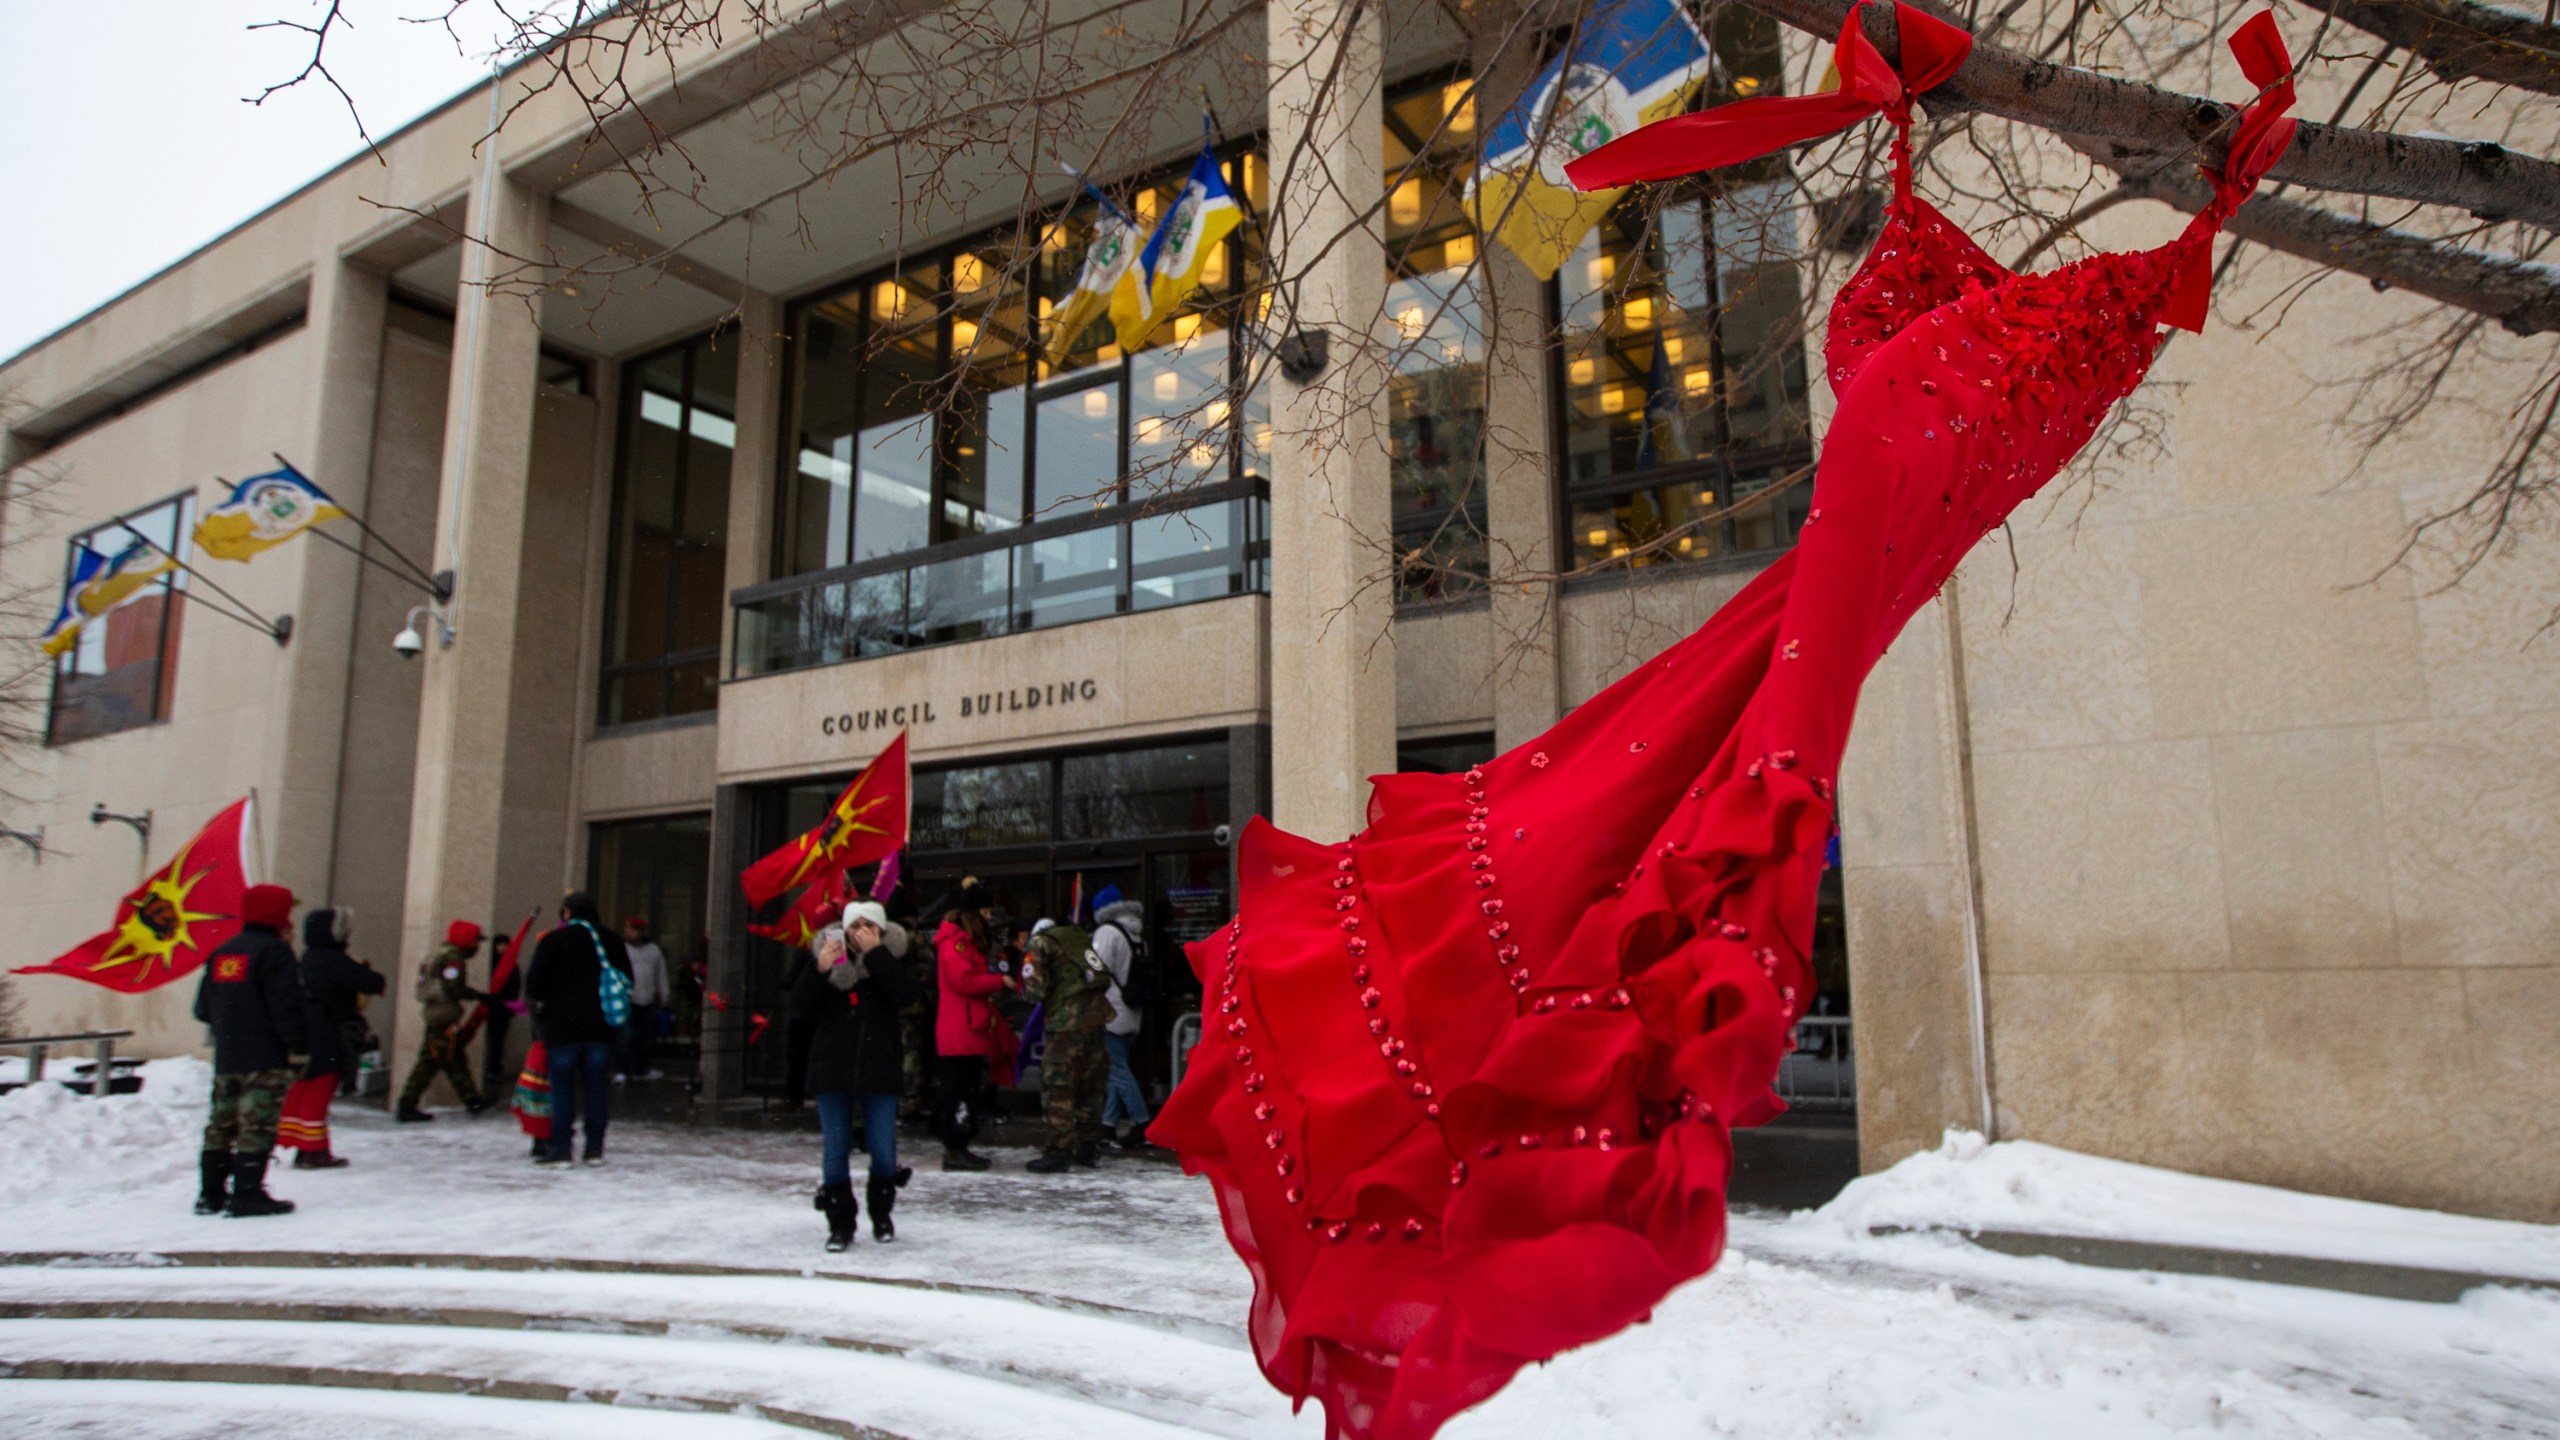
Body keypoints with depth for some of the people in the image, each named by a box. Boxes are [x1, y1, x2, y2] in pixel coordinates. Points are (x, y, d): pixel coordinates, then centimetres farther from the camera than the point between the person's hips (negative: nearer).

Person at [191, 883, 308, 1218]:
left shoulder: (220, 953, 14)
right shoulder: (274, 952, -10)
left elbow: (204, 1008, 16)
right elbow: (288, 1006, -16)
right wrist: (300, 1042, -7)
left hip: (226, 1058, 8)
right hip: (266, 1059, -8)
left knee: (221, 1124, 13)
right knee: (258, 1125, -7)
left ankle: (211, 1193, 17)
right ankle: (247, 1194, -9)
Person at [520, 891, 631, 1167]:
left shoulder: (552, 941, -7)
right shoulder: (611, 940, 7)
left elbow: (534, 985, -8)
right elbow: (627, 981, 12)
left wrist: (542, 1002, 12)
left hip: (564, 1024, -4)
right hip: (601, 1027, 4)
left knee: (562, 1086, 2)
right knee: (596, 1087, 8)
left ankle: (561, 1148, 0)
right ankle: (595, 1148, 10)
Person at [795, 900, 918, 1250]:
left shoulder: (891, 961, 1)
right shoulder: (830, 959, 2)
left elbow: (903, 995, -19)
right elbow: (799, 1005, -5)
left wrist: (875, 953, -20)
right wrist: (819, 970, -21)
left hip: (879, 1071, -1)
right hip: (832, 1071, 1)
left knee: (883, 1150, 5)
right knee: (836, 1151, 5)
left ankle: (881, 1215, 26)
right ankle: (840, 1224, 15)